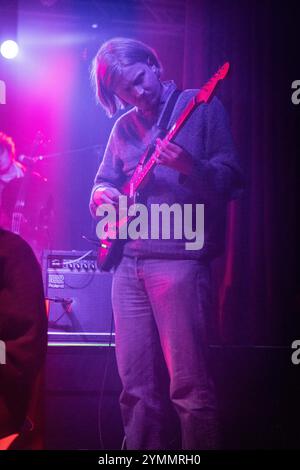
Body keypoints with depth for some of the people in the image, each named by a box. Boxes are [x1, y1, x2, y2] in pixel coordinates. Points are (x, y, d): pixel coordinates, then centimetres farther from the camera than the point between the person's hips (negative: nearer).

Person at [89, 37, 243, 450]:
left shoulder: (202, 107, 2)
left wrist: (190, 167, -23)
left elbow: (232, 180, -4)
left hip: (180, 258, -6)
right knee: (136, 384, 8)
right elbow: (103, 181, 26)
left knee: (189, 385, -9)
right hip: (128, 261, 6)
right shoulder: (124, 126, 18)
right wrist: (101, 195, 3)